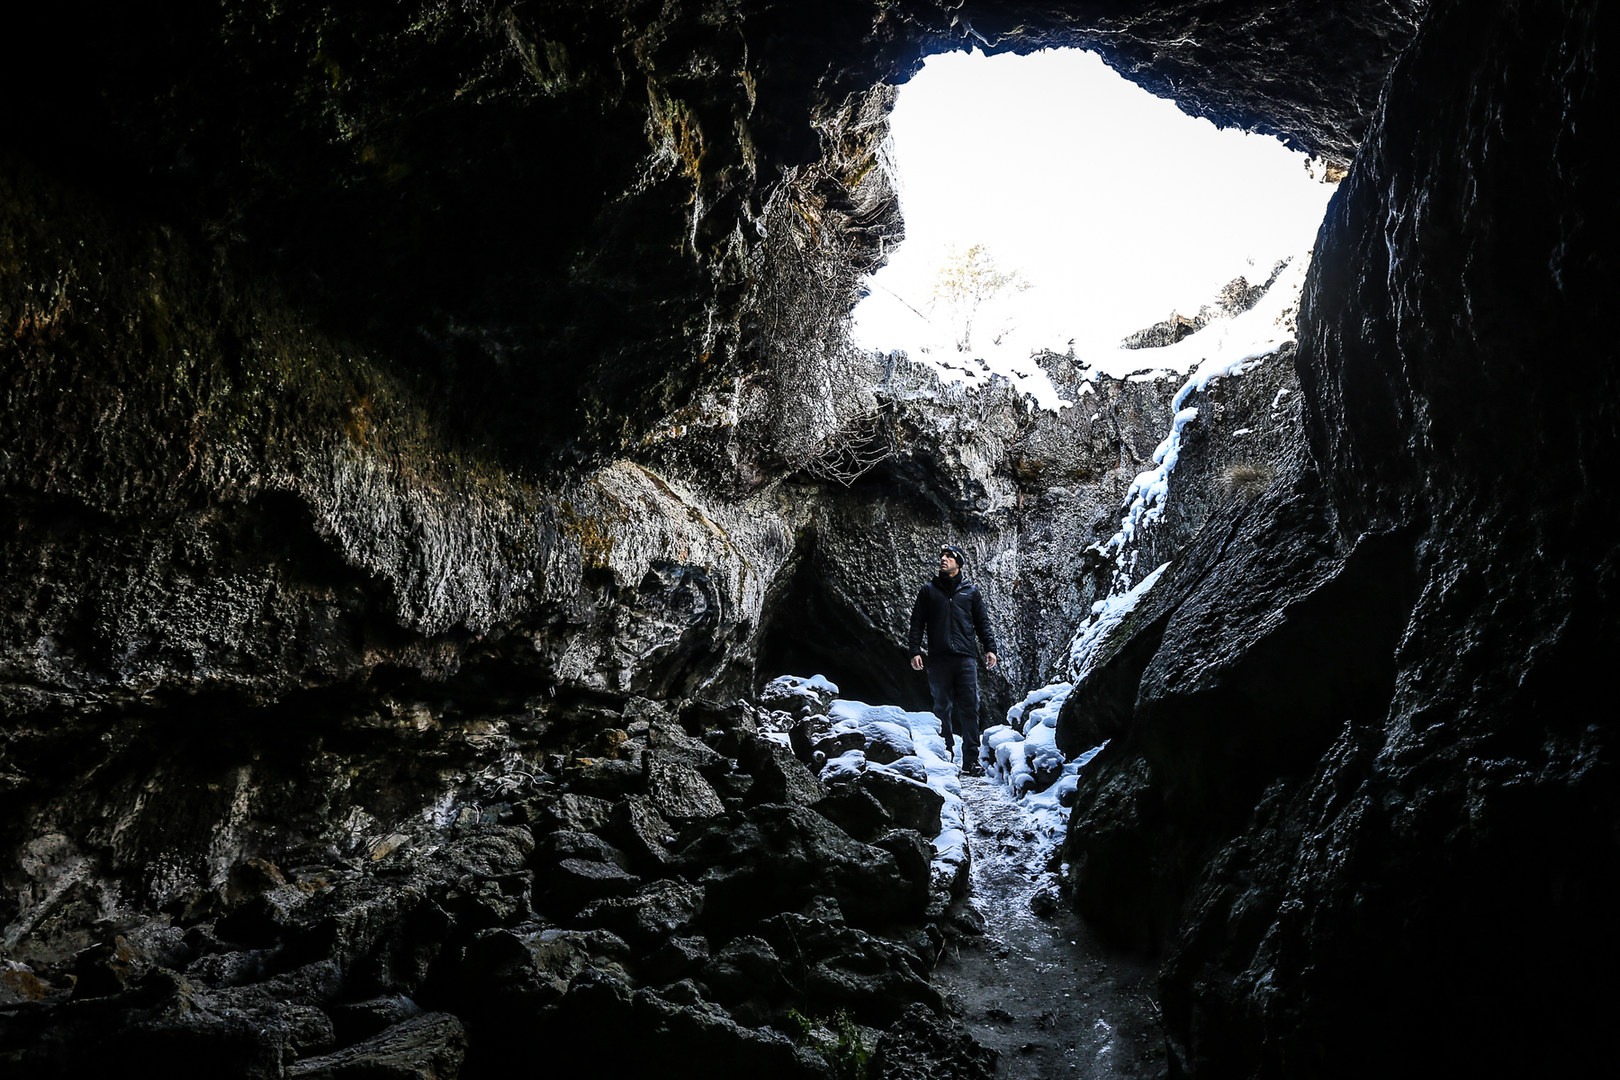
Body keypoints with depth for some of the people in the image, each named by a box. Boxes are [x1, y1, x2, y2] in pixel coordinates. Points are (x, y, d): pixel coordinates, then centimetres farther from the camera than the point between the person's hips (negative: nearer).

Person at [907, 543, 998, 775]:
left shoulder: (971, 590, 11)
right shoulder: (928, 589, 10)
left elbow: (982, 622, 14)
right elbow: (917, 622, 9)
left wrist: (989, 648, 3)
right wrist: (915, 651, 0)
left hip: (966, 657, 0)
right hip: (938, 658, 0)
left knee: (969, 708, -5)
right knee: (942, 708, 4)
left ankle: (971, 760, -4)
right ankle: (945, 755, 10)